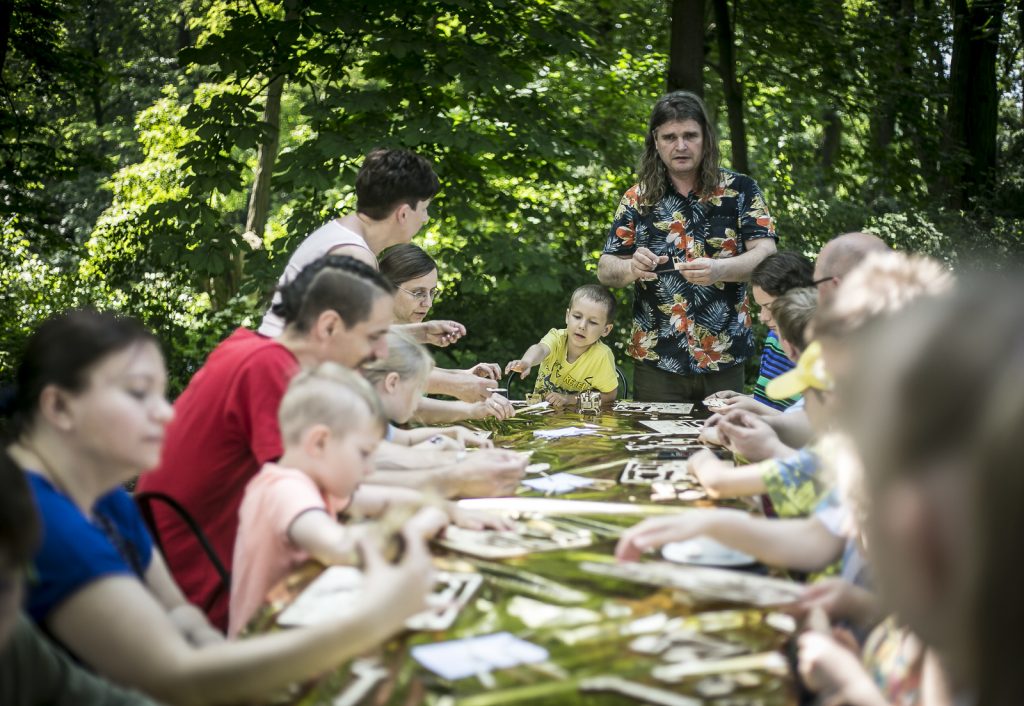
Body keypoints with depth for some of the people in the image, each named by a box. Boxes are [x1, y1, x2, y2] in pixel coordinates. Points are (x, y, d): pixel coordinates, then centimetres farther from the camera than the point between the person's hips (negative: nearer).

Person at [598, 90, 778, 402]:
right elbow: (605, 270, 5)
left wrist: (719, 269, -28)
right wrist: (633, 268, -19)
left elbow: (766, 256, -8)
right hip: (656, 360, 1)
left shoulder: (740, 189, 1)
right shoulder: (638, 198, 5)